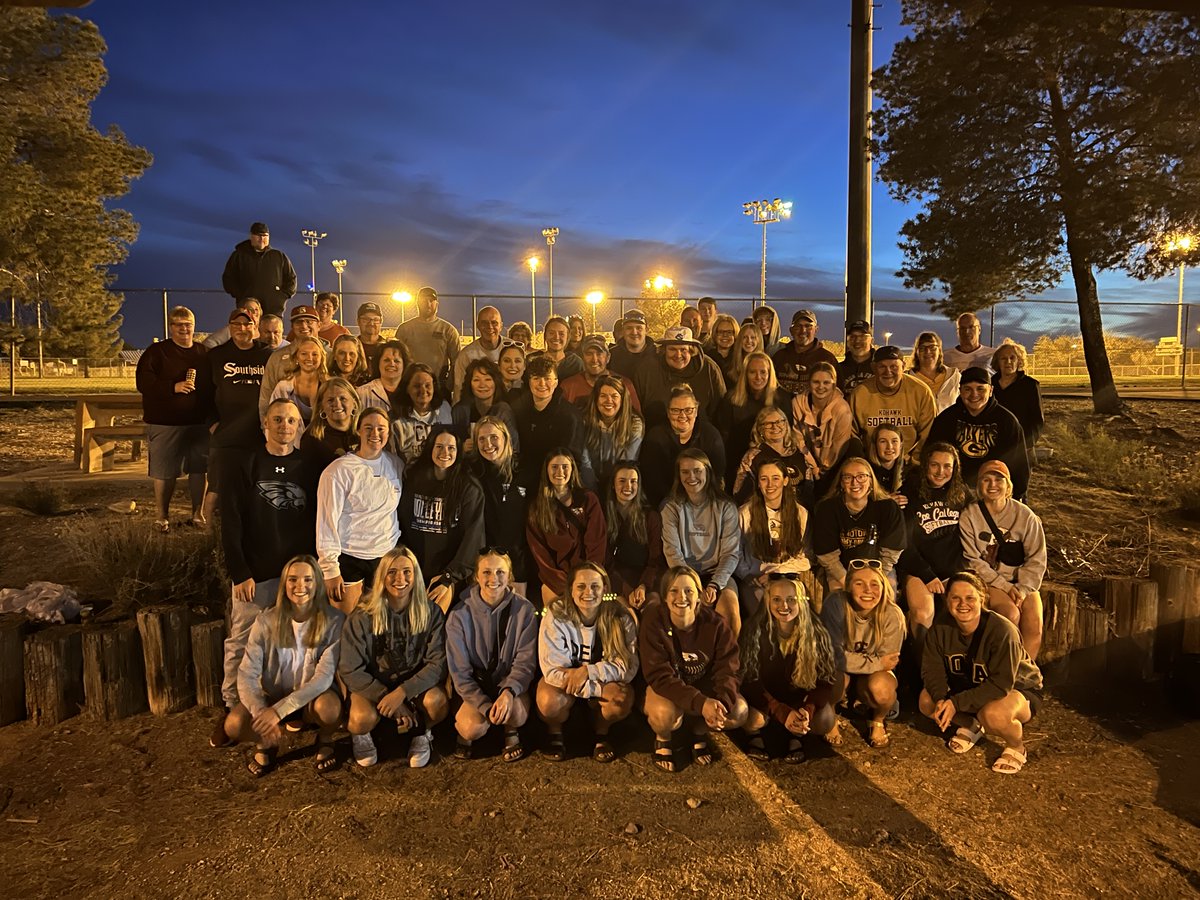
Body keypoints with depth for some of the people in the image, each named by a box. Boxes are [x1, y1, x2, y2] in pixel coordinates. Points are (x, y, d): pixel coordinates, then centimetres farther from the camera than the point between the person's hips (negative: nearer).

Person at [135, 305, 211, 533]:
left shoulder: (204, 353, 12)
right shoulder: (156, 352, 0)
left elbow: (213, 385, 15)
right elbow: (143, 383, -8)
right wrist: (174, 387, -20)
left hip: (199, 424, 3)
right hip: (165, 424, -3)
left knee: (199, 469, 7)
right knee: (164, 472, 2)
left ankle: (198, 512, 20)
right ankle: (162, 516, 16)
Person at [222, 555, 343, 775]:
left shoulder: (333, 621, -17)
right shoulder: (266, 621, -11)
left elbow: (324, 676, -23)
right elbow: (247, 675, -15)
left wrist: (279, 710, -32)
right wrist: (261, 713, -33)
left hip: (312, 699, -1)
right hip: (272, 697, 1)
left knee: (329, 706, -35)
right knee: (234, 725, -27)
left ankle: (325, 741, 2)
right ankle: (266, 744, 9)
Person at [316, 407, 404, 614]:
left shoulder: (396, 465, 4)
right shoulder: (339, 470, -11)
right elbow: (327, 521, -11)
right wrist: (330, 569, -13)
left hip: (386, 557, 4)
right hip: (348, 558, -4)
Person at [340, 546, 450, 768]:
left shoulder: (431, 613, -9)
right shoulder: (363, 616, -12)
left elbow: (438, 663, -14)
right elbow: (350, 670, -12)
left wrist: (402, 692, -27)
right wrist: (386, 697, -21)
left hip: (414, 685, 1)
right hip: (372, 686, -1)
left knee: (437, 701, -30)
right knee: (363, 718, -32)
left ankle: (422, 734, 6)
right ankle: (361, 736, 8)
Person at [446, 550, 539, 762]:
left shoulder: (524, 609, -11)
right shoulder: (460, 615, -12)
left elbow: (526, 661, -12)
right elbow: (460, 672, -11)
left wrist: (508, 692, -31)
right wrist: (486, 707, -23)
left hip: (511, 685, 0)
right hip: (476, 688, 0)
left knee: (517, 714, -31)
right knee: (474, 728, -28)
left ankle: (511, 732, 7)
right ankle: (464, 730, 10)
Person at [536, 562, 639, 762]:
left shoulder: (620, 617, -18)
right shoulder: (556, 616, -22)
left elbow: (628, 667, -19)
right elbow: (553, 670, -24)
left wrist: (587, 671, -33)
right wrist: (600, 689, -33)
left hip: (604, 679, 1)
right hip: (564, 682, -1)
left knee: (623, 701, -29)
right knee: (549, 702, -32)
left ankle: (601, 734, 5)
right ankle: (554, 732, 4)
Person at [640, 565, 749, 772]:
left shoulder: (715, 624, -15)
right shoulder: (653, 621, -23)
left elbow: (726, 671, -17)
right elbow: (659, 677, -28)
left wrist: (721, 703, -39)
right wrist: (701, 703, -40)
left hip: (703, 687, 3)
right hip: (665, 691, -3)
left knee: (739, 711, -21)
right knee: (665, 713, -35)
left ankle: (699, 732, 10)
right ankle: (663, 738, 2)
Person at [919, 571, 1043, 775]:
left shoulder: (1002, 630, -31)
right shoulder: (941, 628, -15)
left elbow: (1001, 684, -33)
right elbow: (932, 669, -13)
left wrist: (957, 703, -37)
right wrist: (940, 699, -34)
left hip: (1019, 689, -5)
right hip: (970, 685, 6)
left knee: (993, 714, -38)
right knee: (927, 701, -16)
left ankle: (1017, 747, -1)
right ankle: (970, 725, 16)